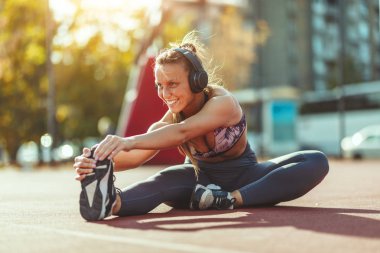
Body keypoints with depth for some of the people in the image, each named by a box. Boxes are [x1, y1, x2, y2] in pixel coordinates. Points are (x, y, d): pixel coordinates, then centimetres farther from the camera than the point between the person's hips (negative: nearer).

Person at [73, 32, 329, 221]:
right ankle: (111, 201, -68)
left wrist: (129, 141, -61)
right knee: (167, 179, -37)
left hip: (242, 177, -1)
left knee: (316, 162, -28)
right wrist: (101, 159, -55)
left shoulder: (223, 102, -25)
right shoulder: (169, 120, -14)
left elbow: (183, 132, -45)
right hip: (201, 179, 1)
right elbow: (136, 156, -32)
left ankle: (232, 199, -45)